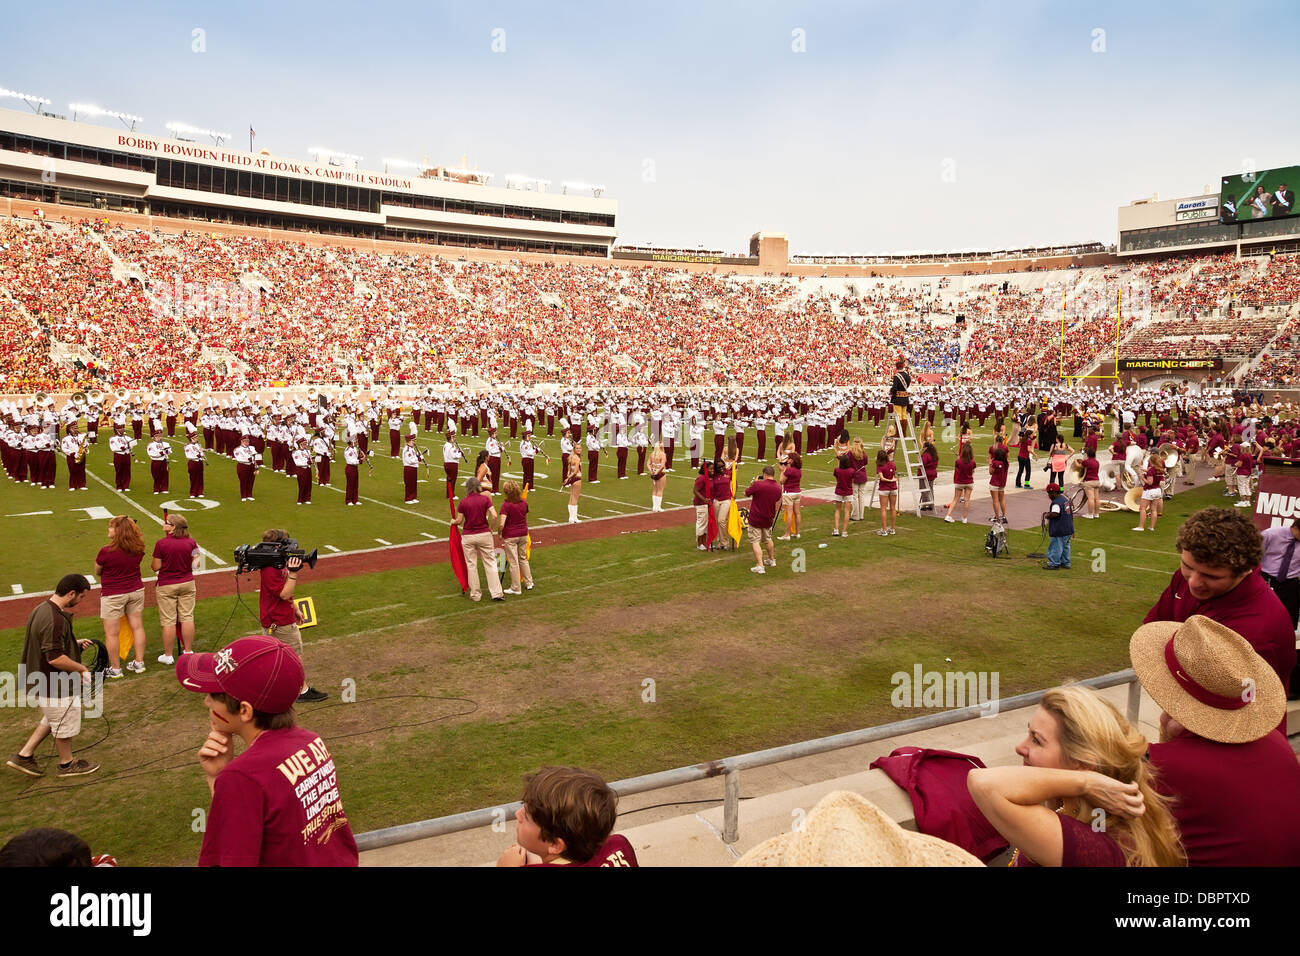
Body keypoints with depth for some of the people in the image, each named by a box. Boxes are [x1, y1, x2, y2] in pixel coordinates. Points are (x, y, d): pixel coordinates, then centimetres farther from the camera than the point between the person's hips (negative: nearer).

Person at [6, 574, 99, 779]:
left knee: (51, 720, 27)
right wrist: (82, 669, -19)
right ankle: (67, 764, 29)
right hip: (57, 687, -10)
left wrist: (75, 644, 10)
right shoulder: (55, 620, -30)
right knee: (66, 725, 11)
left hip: (42, 682, 10)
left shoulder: (41, 609, 3)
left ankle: (24, 756, 30)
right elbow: (55, 658, -31)